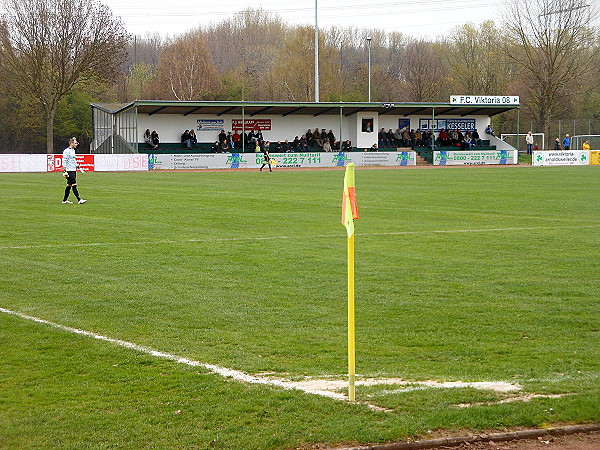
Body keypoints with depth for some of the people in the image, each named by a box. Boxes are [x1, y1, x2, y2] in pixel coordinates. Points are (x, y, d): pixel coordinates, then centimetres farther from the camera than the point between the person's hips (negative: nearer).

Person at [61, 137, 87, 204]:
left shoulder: (73, 151, 16)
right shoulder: (67, 151, -12)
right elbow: (64, 161, -15)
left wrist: (78, 167, 23)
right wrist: (65, 171, -19)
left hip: (73, 170, 10)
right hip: (69, 171, -10)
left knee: (69, 185, 12)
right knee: (74, 185, -12)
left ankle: (65, 200, 18)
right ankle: (79, 200, -15)